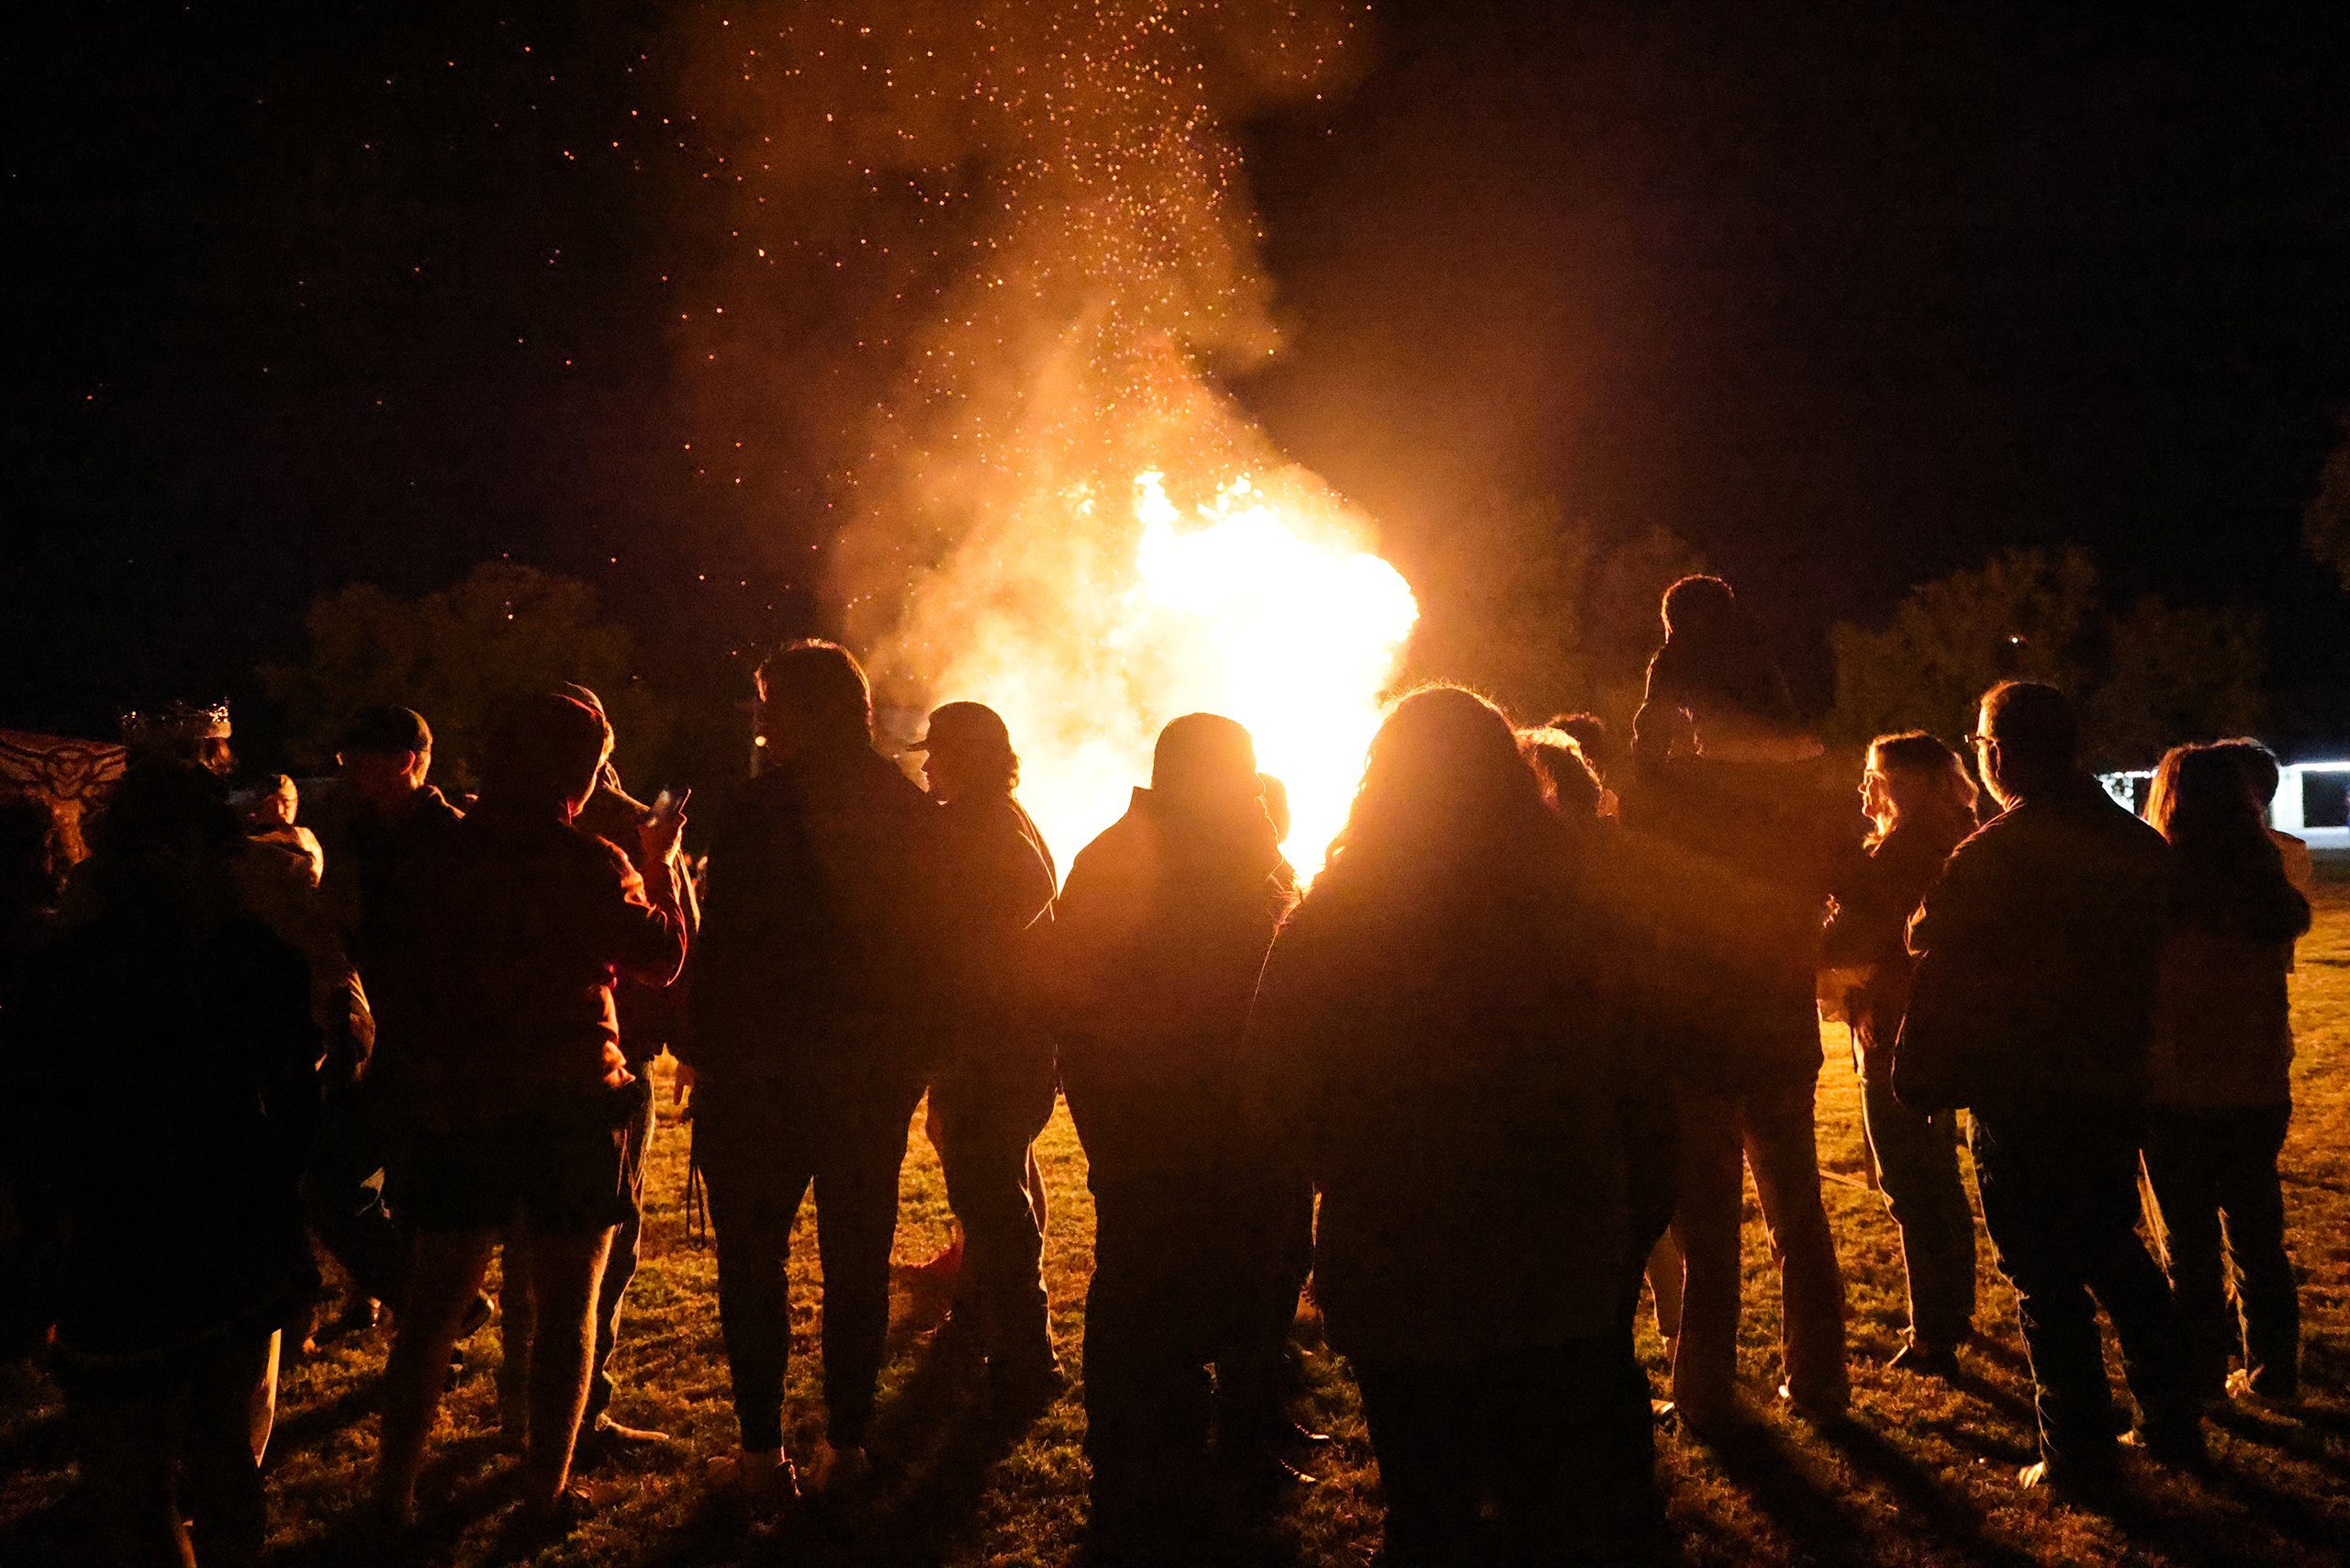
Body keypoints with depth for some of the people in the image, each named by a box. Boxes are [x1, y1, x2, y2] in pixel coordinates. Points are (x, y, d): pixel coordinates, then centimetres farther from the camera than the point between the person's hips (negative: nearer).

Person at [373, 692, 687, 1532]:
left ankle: (396, 1484, 18)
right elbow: (663, 956, -3)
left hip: (456, 1106, 4)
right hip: (570, 1107, -3)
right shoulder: (590, 864, -14)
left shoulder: (447, 856, -2)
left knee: (435, 1302, 14)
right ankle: (548, 1487, 15)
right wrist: (659, 864, 7)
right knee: (565, 1307, 10)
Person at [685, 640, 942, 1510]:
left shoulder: (763, 808, -12)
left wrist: (702, 1048, -2)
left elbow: (725, 943, -12)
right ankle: (846, 1442, 18)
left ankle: (763, 1453, 7)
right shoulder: (918, 817, 3)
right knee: (858, 1256, 13)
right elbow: (937, 949, 6)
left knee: (751, 1254, 7)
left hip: (763, 1069, -4)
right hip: (880, 1071, 4)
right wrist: (915, 1051, 12)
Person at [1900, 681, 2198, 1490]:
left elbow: (1943, 979, -16)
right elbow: (2152, 962, 12)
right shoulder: (2138, 845, 3)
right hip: (2113, 1086, 7)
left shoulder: (1990, 856, -18)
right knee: (2115, 1253, 21)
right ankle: (2171, 1423, 28)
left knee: (2045, 1277, 3)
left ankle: (2078, 1453, 11)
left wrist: (1921, 1081, -8)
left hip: (2022, 1100, -7)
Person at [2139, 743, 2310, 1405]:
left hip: (2178, 1094, -4)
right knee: (2257, 1234, 17)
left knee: (2190, 1245, 9)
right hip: (2260, 1090, 4)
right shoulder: (2270, 891, -4)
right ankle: (2271, 1372, 25)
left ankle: (2201, 1376, 18)